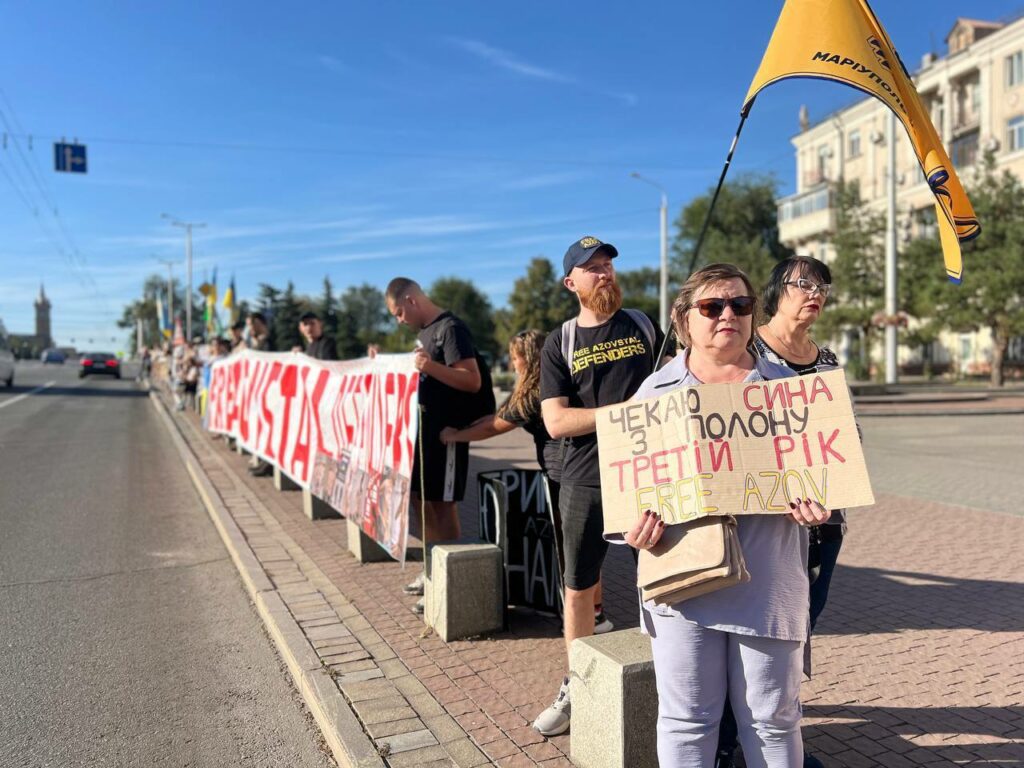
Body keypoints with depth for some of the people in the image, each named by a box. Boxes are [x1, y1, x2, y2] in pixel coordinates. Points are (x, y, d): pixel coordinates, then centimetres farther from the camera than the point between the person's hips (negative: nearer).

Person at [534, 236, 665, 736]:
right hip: (586, 480, 0)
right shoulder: (560, 344, 2)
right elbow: (555, 422, -8)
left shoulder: (643, 325, 7)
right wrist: (622, 412, -15)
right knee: (579, 589, 10)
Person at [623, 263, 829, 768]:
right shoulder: (657, 390, 8)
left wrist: (814, 503, -10)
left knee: (772, 718, 11)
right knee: (686, 717, 9)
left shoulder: (785, 387, 9)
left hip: (766, 582, 1)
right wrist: (634, 521, -12)